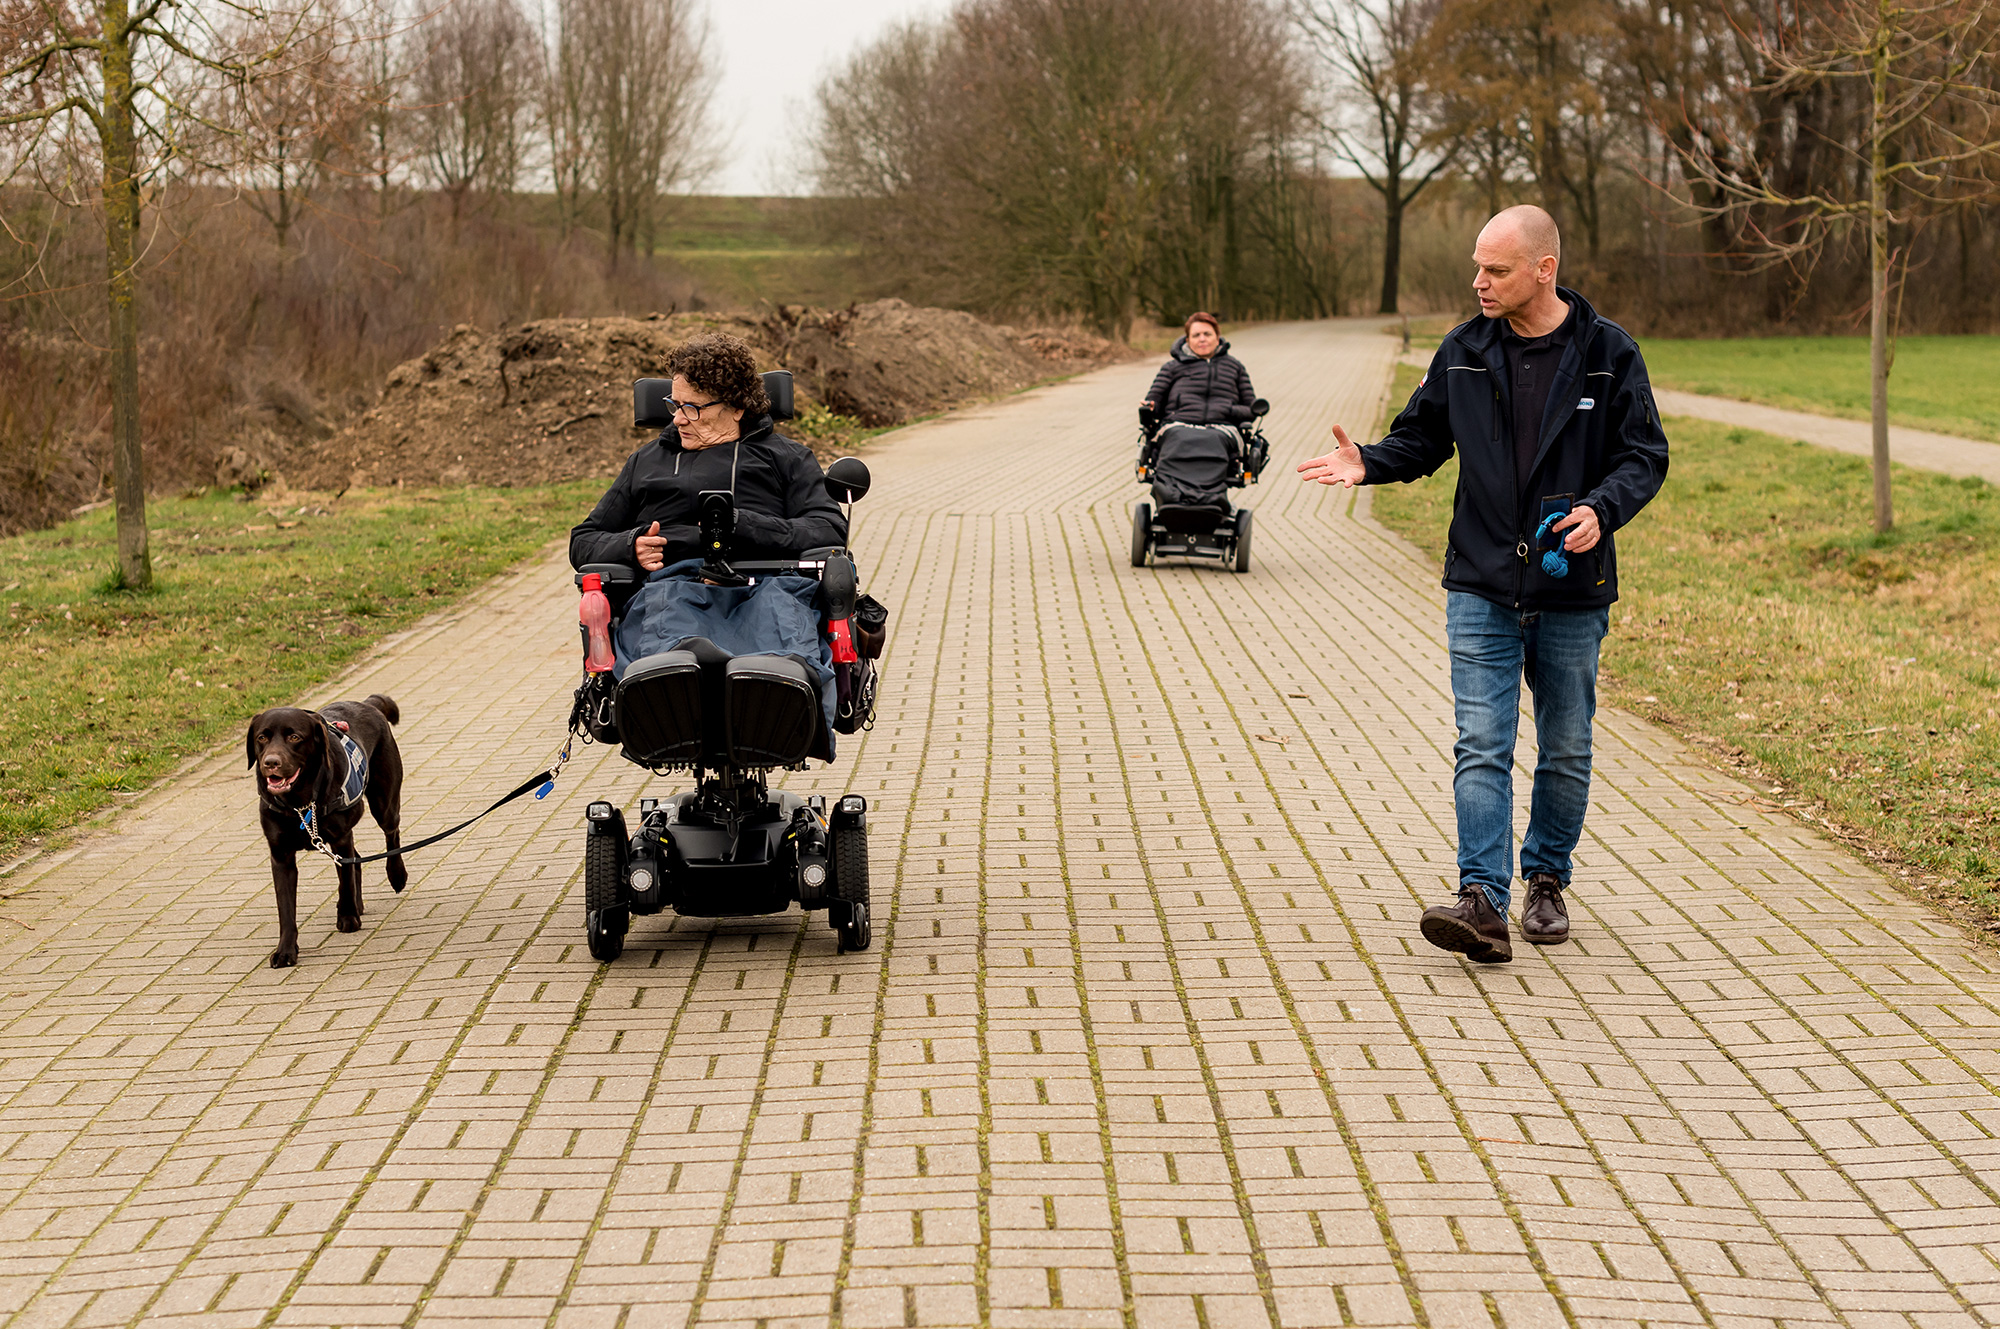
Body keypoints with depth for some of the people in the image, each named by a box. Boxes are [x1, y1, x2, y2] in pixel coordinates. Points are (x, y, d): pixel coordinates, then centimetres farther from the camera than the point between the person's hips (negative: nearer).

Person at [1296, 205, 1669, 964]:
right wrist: (1369, 465, -7)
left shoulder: (1608, 353, -3)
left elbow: (1644, 453, -1)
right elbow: (1421, 439, 13)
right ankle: (1483, 901, -14)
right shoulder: (1463, 353, 4)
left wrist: (1601, 509, -20)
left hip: (1572, 592, -1)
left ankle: (1546, 881, 30)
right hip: (1482, 590, 1)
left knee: (1566, 751, 11)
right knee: (1482, 746, -9)